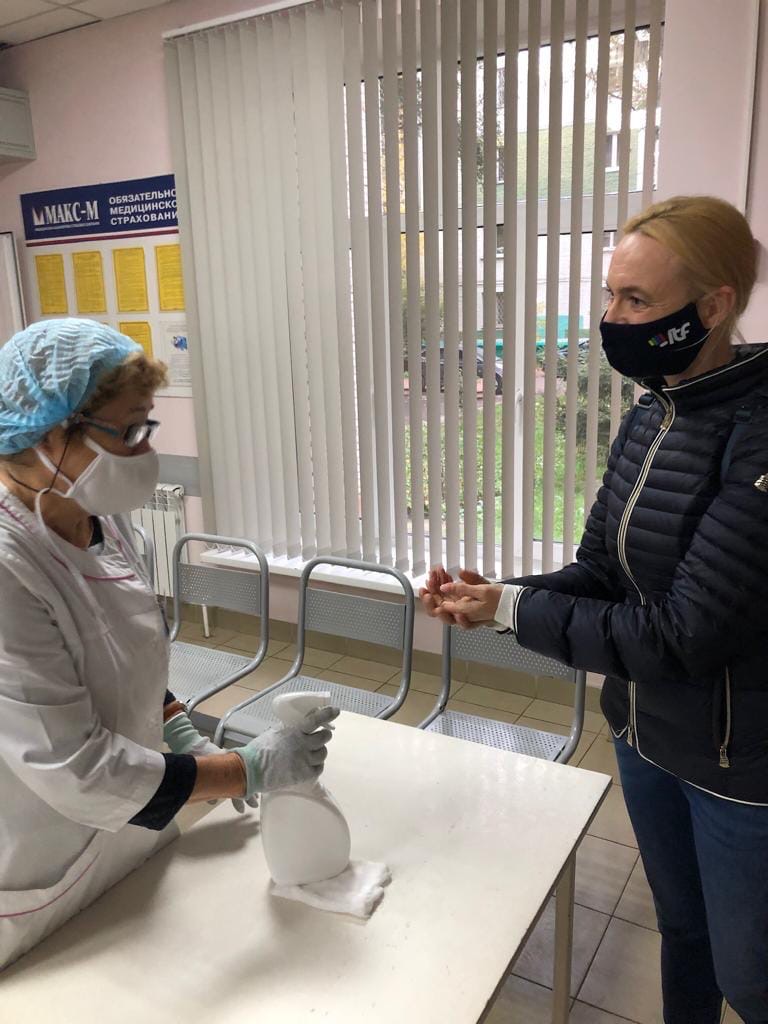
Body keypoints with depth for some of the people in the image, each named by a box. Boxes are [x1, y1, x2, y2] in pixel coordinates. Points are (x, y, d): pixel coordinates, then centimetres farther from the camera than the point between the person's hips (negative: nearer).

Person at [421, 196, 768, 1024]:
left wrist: (513, 609, -20)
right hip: (644, 735, 7)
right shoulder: (647, 418, -2)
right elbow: (599, 572, 2)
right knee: (681, 931, 27)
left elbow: (685, 635, -27)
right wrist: (492, 598, -14)